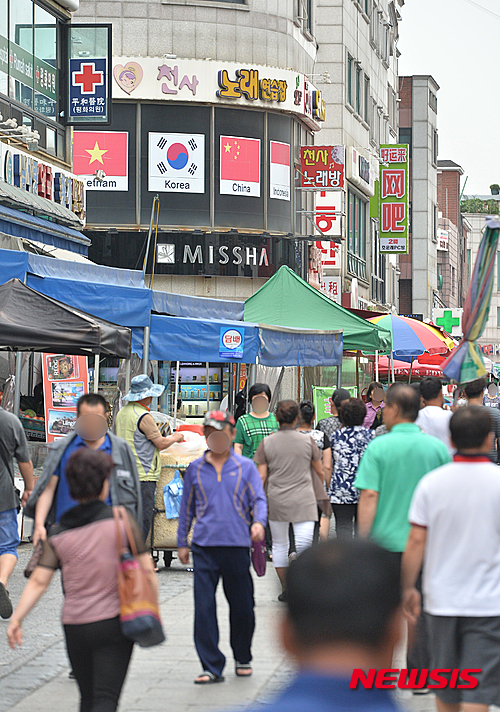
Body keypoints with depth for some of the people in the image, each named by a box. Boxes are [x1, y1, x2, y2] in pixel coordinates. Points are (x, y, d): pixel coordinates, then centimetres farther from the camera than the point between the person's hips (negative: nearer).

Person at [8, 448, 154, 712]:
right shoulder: (121, 520, -5)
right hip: (114, 621, -3)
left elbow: (38, 581, -5)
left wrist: (16, 618, 0)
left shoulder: (58, 533, 0)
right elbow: (146, 570, -4)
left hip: (74, 627, 3)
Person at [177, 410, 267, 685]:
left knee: (242, 607, 8)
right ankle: (211, 667, -1)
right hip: (204, 546, 1)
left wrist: (258, 522, -20)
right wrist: (182, 542, 15)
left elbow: (259, 499, 1)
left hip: (237, 545, -1)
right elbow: (187, 506, 16)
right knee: (204, 608, -6)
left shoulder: (246, 467, 6)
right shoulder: (195, 469, 10)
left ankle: (242, 658, 29)